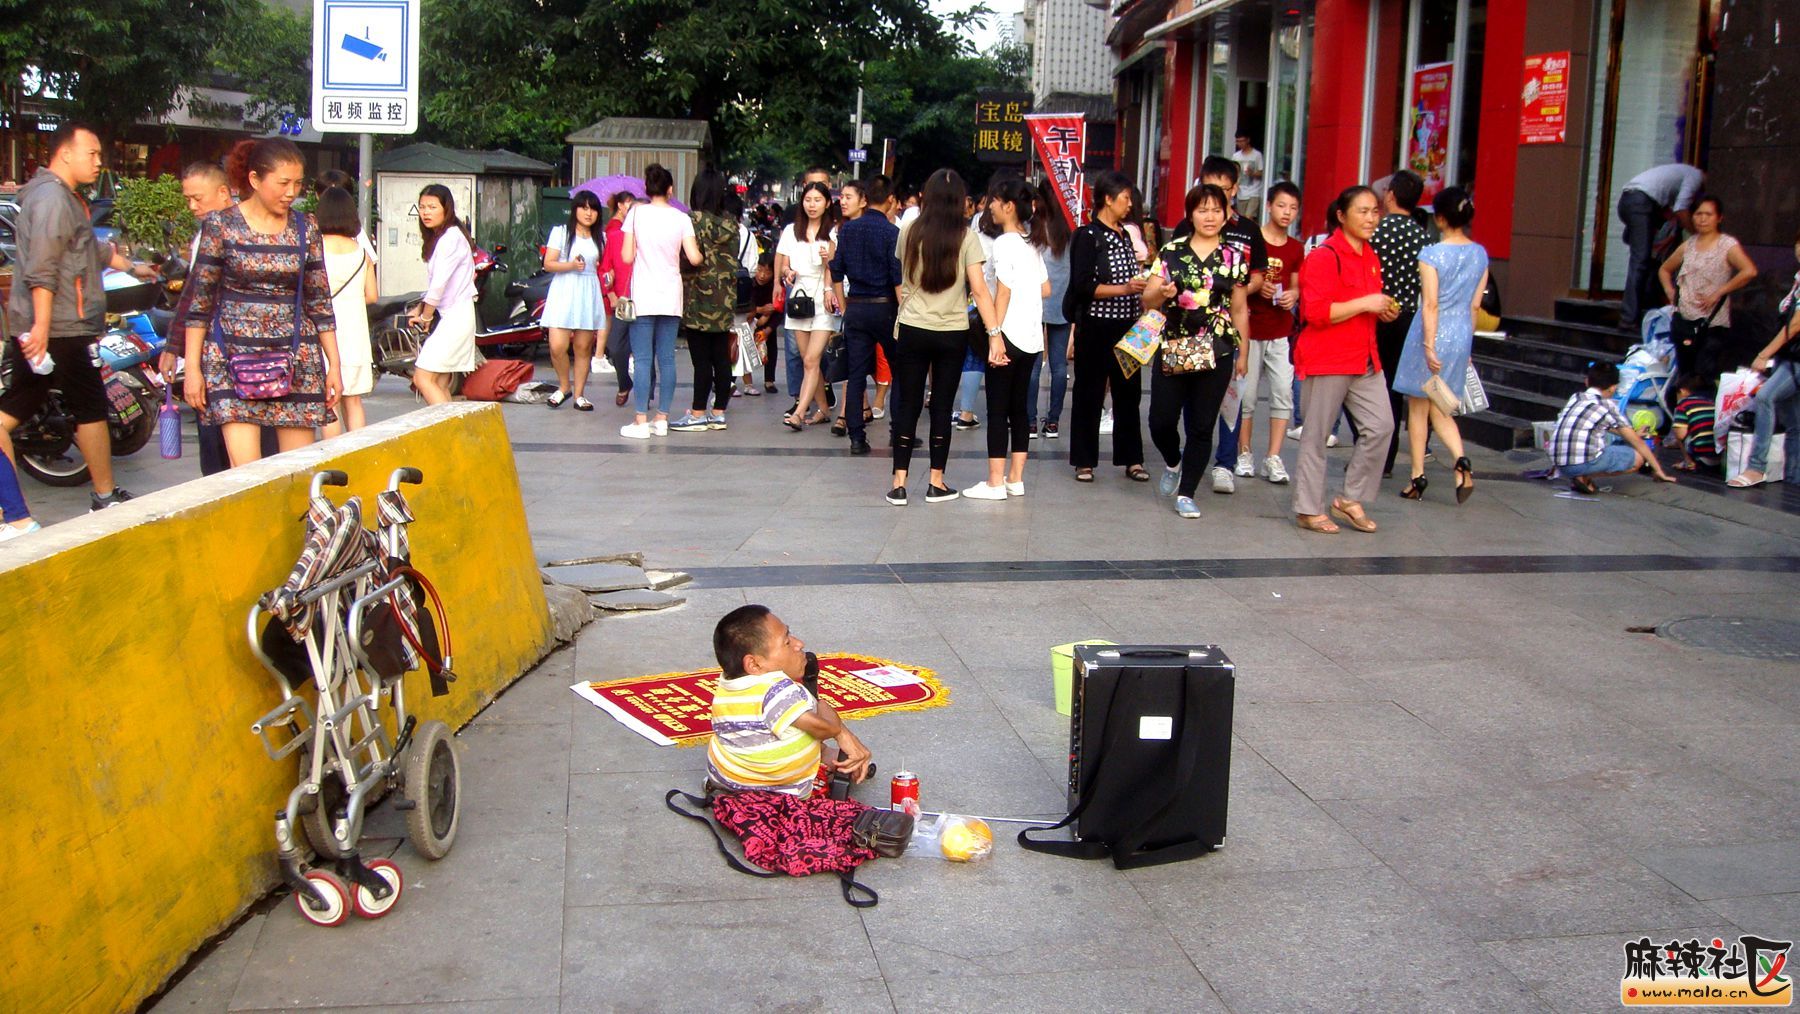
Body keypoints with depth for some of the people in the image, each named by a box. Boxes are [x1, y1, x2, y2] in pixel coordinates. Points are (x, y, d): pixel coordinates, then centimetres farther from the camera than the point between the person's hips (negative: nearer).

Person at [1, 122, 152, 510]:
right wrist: (42, 326, -28)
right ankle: (105, 498, 14)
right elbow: (42, 270, -23)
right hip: (59, 328, -10)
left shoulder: (67, 197, 19)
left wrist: (131, 267, 47)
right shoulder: (52, 197, -14)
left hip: (35, 328, 10)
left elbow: (92, 248, 36)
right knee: (91, 408, 3)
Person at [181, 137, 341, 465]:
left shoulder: (306, 229, 7)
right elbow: (200, 301, 1)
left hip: (296, 357, 3)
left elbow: (320, 301, 10)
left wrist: (334, 365, 7)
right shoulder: (221, 226, -1)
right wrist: (192, 367, -3)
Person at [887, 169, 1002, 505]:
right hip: (952, 334, -1)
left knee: (907, 405, 5)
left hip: (912, 331, 1)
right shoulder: (966, 237, -7)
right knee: (942, 407, 8)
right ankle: (936, 484, 13)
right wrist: (994, 331, -12)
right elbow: (979, 289, -13)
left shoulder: (908, 232, -1)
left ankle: (899, 484, 3)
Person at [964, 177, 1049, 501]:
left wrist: (994, 335, -16)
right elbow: (1045, 290, 15)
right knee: (1019, 406, 11)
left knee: (997, 408, -3)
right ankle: (1015, 479, 14)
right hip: (1032, 336, 8)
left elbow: (1003, 292, -15)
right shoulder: (1031, 244, 12)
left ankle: (995, 482, -1)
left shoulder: (1004, 243, -11)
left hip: (1009, 335, -8)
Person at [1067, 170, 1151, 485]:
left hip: (1127, 327, 7)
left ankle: (1132, 459, 16)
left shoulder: (1124, 235, 13)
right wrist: (1124, 289, -21)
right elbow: (1083, 286, -16)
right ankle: (1084, 461, 10)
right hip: (1096, 328, -7)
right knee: (1089, 393, 2)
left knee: (1129, 391, 9)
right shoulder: (1089, 236, -9)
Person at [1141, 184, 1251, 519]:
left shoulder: (1235, 257, 5)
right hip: (1172, 349, 0)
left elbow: (1239, 309, 10)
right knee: (1161, 421, -1)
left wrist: (1242, 353, 8)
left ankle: (1186, 494, 14)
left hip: (1216, 352, 0)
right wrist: (1161, 294, -20)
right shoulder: (1171, 252, 3)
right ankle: (1173, 462, 32)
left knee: (1202, 426, 2)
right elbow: (1147, 299, 2)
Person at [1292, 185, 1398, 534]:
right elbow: (1316, 312, -21)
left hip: (1365, 358, 8)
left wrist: (1383, 310, 9)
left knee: (1381, 426, 1)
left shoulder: (1371, 257, 15)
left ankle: (1351, 499, 15)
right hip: (1327, 359, -8)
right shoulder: (1324, 256, -13)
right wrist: (1365, 303, -20)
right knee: (1317, 435, 1)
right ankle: (1308, 509, 11)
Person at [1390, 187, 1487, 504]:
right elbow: (1475, 305, 10)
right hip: (1462, 335, 5)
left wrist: (1429, 346, -17)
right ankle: (1461, 461, -8)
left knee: (1418, 407, 8)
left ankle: (1418, 478, 11)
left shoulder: (1432, 254, -12)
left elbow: (1431, 305, -17)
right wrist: (1465, 341, 18)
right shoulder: (1480, 254, 5)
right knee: (1440, 409, 15)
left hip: (1433, 333, -5)